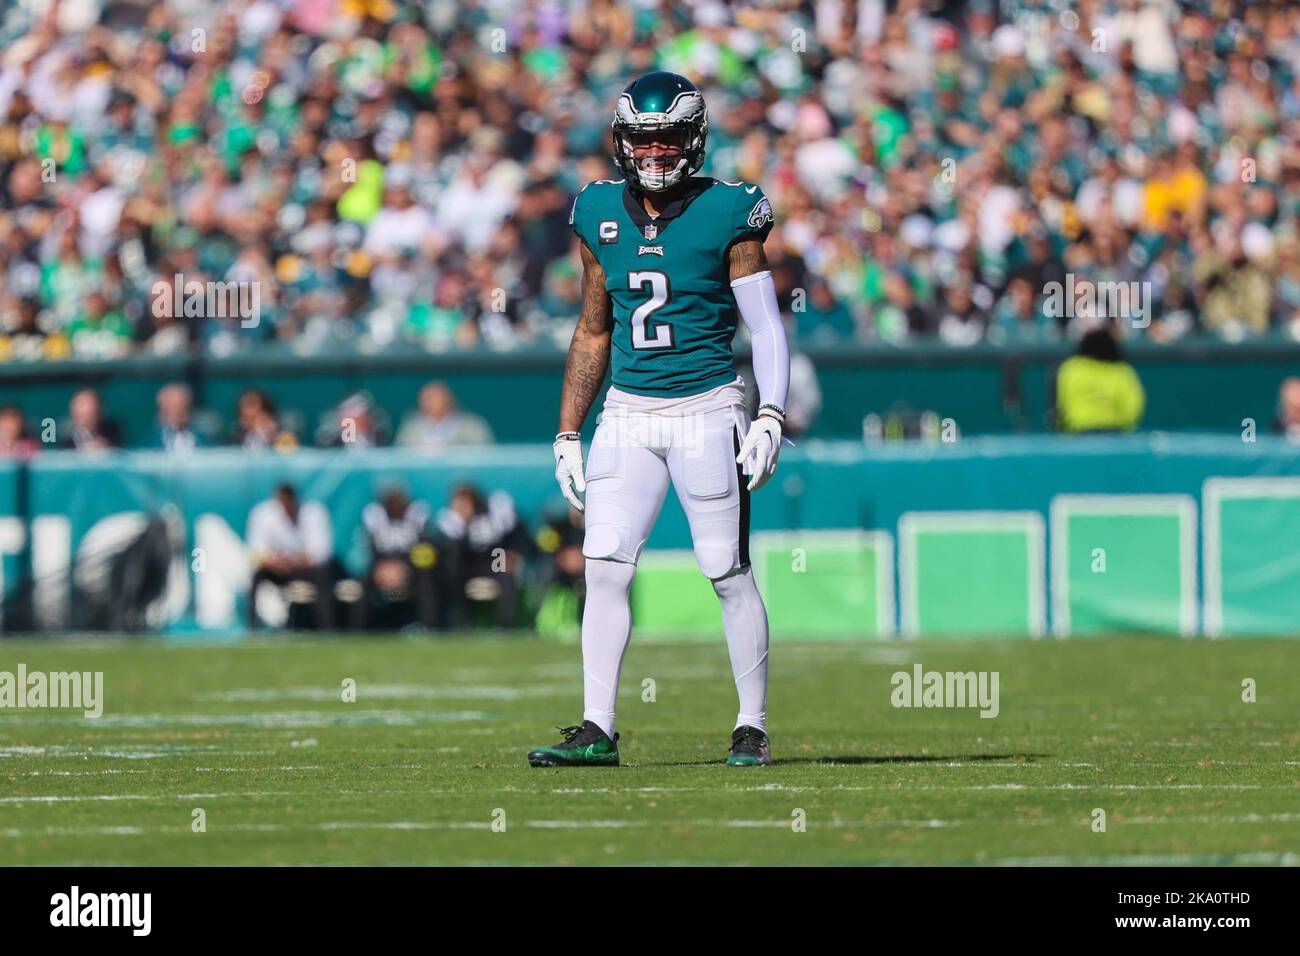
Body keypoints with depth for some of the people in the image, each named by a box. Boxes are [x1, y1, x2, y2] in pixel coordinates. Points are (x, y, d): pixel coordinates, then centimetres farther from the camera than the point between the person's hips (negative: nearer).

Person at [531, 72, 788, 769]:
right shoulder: (600, 216, 7)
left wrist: (770, 418, -15)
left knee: (730, 574, -1)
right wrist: (568, 432, 14)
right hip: (628, 415, 4)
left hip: (707, 409, -4)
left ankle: (752, 728, 9)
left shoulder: (727, 214, -5)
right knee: (605, 568, -4)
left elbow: (766, 327, -3)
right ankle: (597, 729, -1)